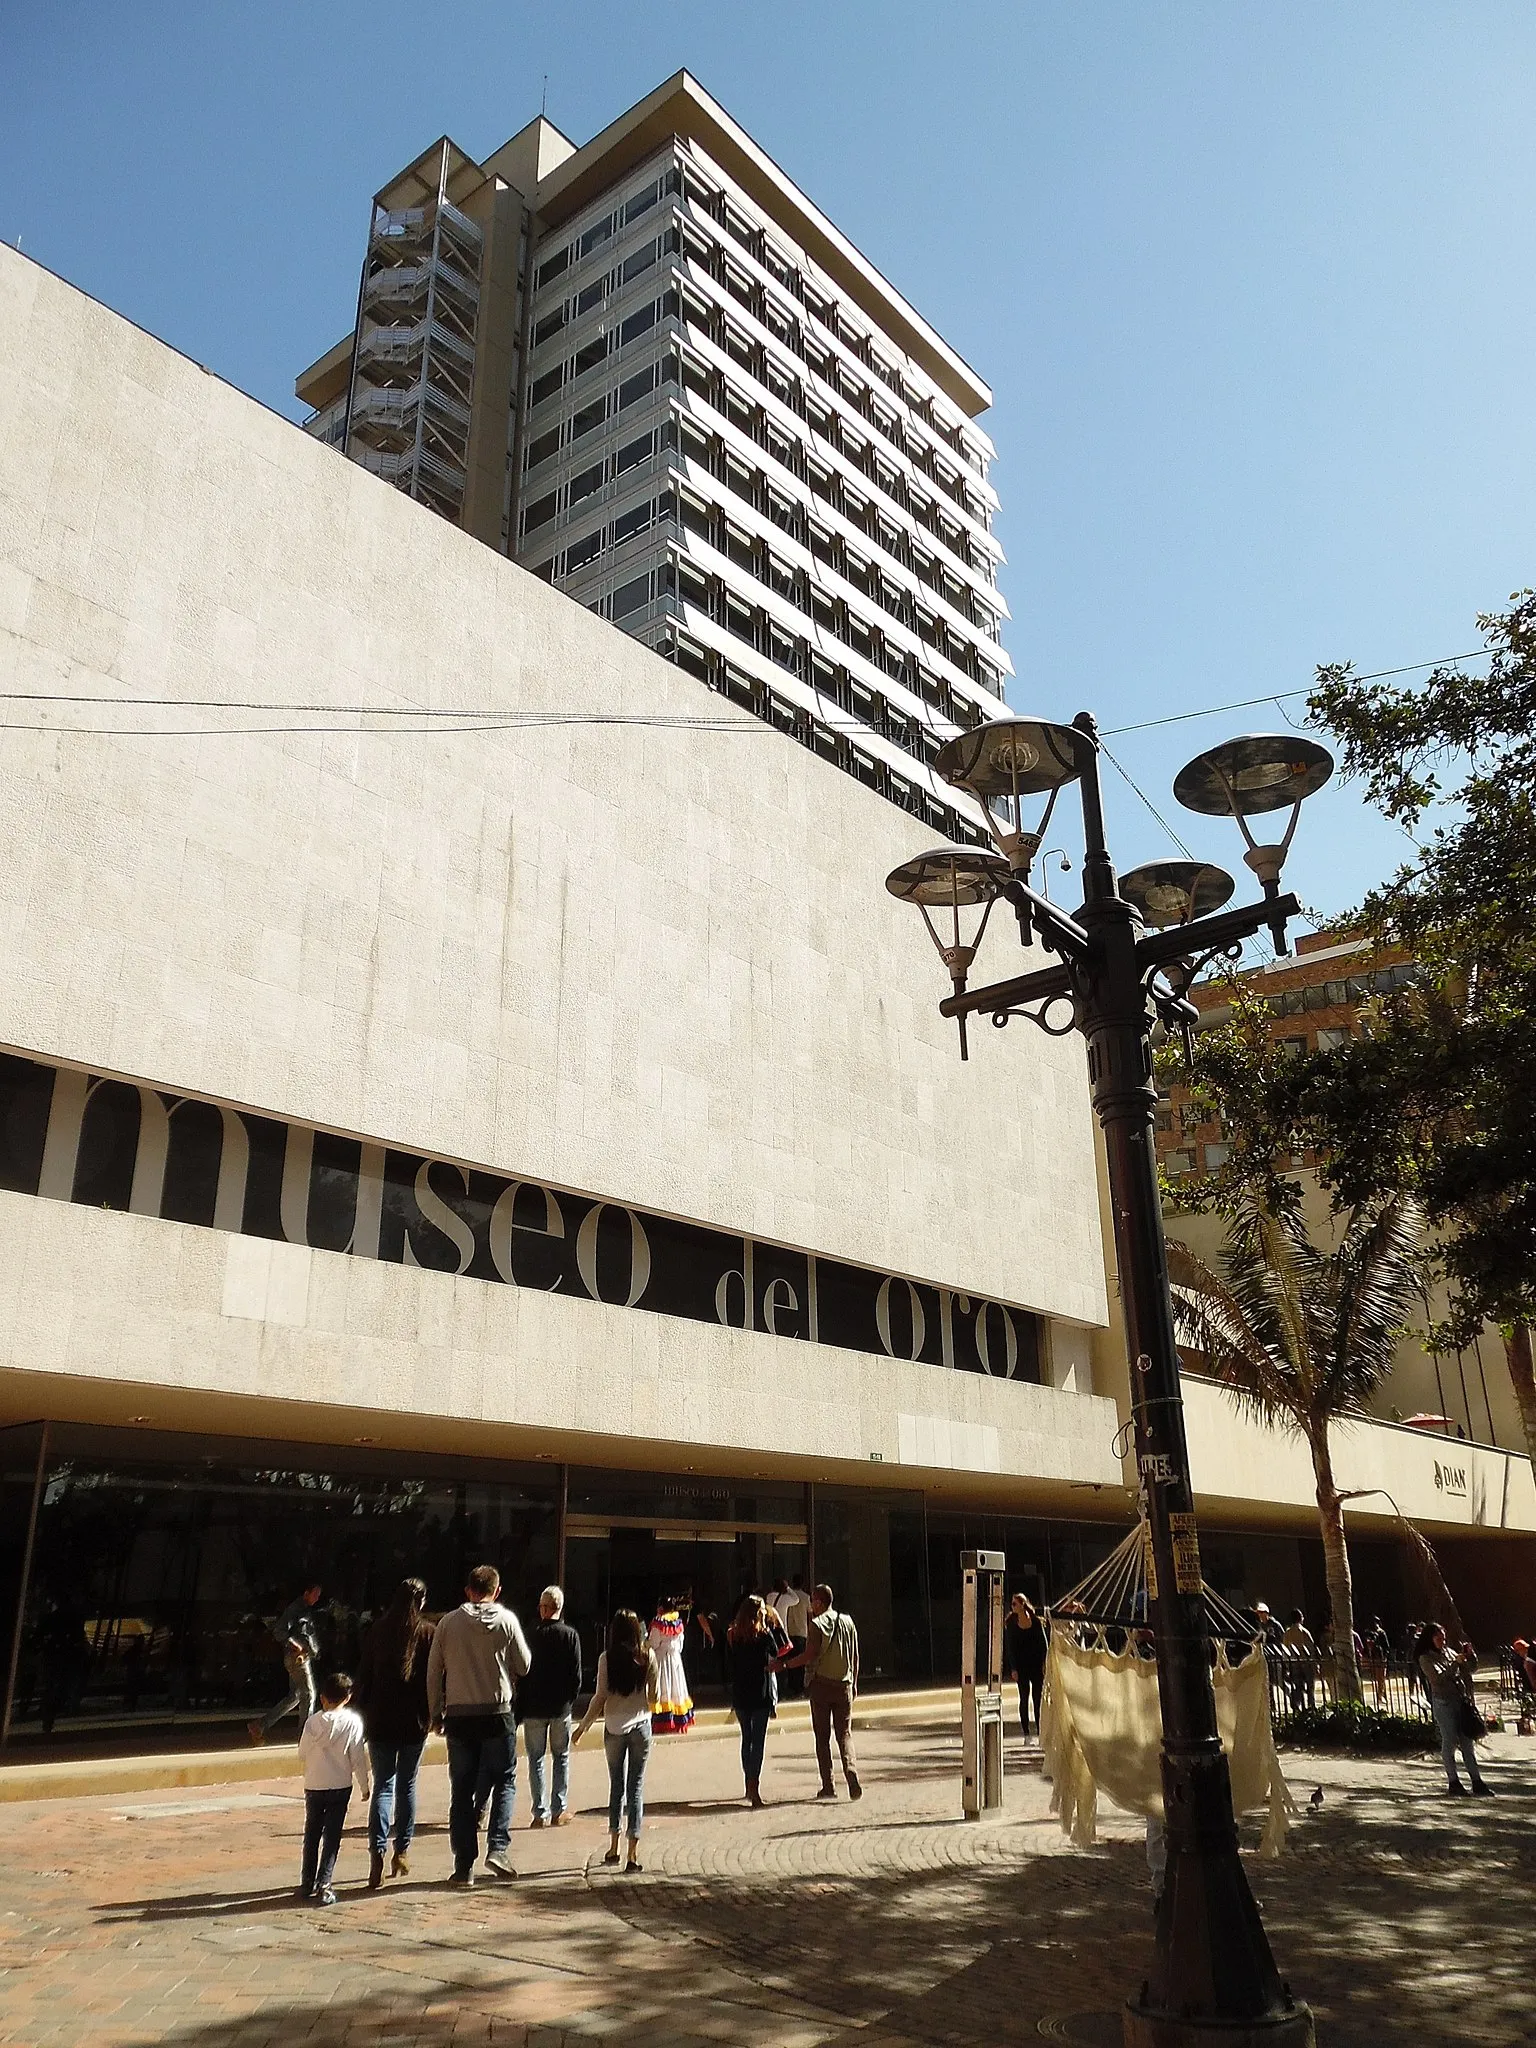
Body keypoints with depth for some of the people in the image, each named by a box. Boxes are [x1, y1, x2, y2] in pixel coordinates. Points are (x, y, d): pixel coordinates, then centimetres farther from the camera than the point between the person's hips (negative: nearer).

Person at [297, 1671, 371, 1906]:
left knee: (311, 1835, 17)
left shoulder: (313, 1721, -5)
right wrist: (364, 1786, 3)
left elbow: (302, 1752, 4)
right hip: (340, 1787, -2)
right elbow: (358, 1757, -7)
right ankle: (323, 1885, -4)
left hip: (314, 1786, 2)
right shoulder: (353, 1721, -9)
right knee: (331, 1837, 3)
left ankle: (307, 1883, 24)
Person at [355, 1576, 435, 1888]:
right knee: (407, 1785, 14)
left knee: (382, 1785, 3)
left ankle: (377, 1850, -15)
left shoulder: (377, 1630, 1)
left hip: (380, 1719, 1)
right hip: (414, 1720, -1)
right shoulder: (428, 1632, -5)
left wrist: (362, 1712, 9)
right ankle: (402, 1851, 17)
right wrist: (434, 1714, 4)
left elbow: (364, 1675, 3)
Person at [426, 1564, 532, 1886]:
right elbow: (523, 1666, 2)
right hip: (497, 1714, -2)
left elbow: (433, 1672, 4)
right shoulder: (506, 1620, -5)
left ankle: (464, 1865, 10)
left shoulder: (448, 1623, 0)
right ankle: (497, 1847, -4)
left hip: (458, 1715, 2)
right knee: (504, 1782, 12)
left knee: (462, 1791, 9)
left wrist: (436, 1712, 14)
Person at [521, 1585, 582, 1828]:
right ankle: (559, 1811, 13)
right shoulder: (570, 1635, -5)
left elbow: (522, 1672, -5)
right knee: (561, 1757, 13)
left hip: (534, 1707, -1)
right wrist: (570, 1701, 10)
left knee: (536, 1759, 9)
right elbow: (576, 1675, -4)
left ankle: (540, 1813, 7)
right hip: (561, 1707, 1)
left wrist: (520, 1707, 4)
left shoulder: (531, 1635, -8)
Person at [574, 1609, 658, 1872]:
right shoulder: (648, 1656, -5)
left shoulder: (607, 1658, -7)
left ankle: (614, 1847, 18)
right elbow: (654, 1696, 1)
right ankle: (633, 1853, 1)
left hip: (614, 1726, 0)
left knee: (616, 1786, 15)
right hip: (640, 1725, 0)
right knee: (636, 1787, 4)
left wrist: (583, 1727, 4)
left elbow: (600, 1697, -7)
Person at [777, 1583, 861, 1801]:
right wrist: (854, 1683, 20)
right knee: (845, 1734, 8)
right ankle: (852, 1775, -14)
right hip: (844, 1685, 4)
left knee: (822, 1737, 7)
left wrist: (785, 1664, -12)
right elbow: (855, 1657, 11)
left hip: (820, 1685, -4)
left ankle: (828, 1786, 6)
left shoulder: (817, 1625, -9)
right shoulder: (847, 1622, 7)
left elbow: (809, 1655, -18)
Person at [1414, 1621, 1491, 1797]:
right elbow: (1438, 1678, -18)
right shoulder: (1425, 1658, -6)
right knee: (1449, 1742, -2)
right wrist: (1455, 1663, -20)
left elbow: (1468, 1669, 18)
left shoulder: (1449, 1652, 12)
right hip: (1443, 1703, -6)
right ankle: (1453, 1782, 5)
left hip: (1460, 1701, 6)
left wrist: (1470, 1656, 0)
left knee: (1467, 1741, 8)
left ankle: (1476, 1781, 11)